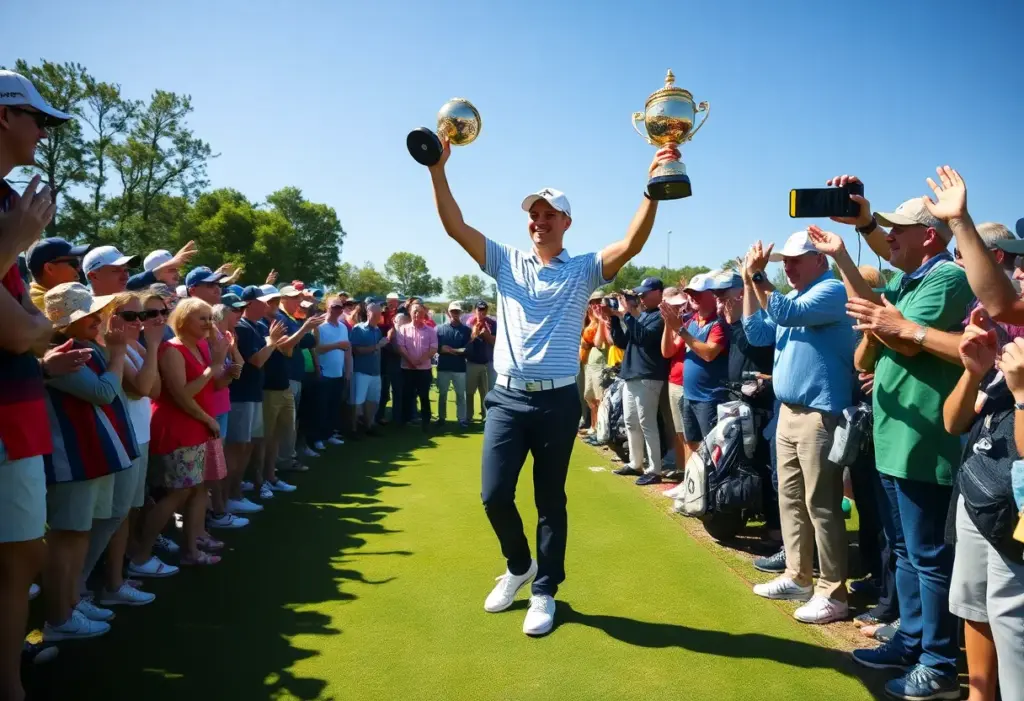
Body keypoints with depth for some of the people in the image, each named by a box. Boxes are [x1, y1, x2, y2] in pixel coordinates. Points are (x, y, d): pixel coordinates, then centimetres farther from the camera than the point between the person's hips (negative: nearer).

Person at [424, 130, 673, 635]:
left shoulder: (583, 270, 3)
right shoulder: (507, 262, 9)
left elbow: (632, 243, -11)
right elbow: (455, 226, 1)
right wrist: (437, 167, -7)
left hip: (557, 400, -2)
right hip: (506, 397, 2)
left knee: (550, 501, 8)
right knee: (494, 494, 0)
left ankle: (544, 591, 23)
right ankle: (519, 564, 29)